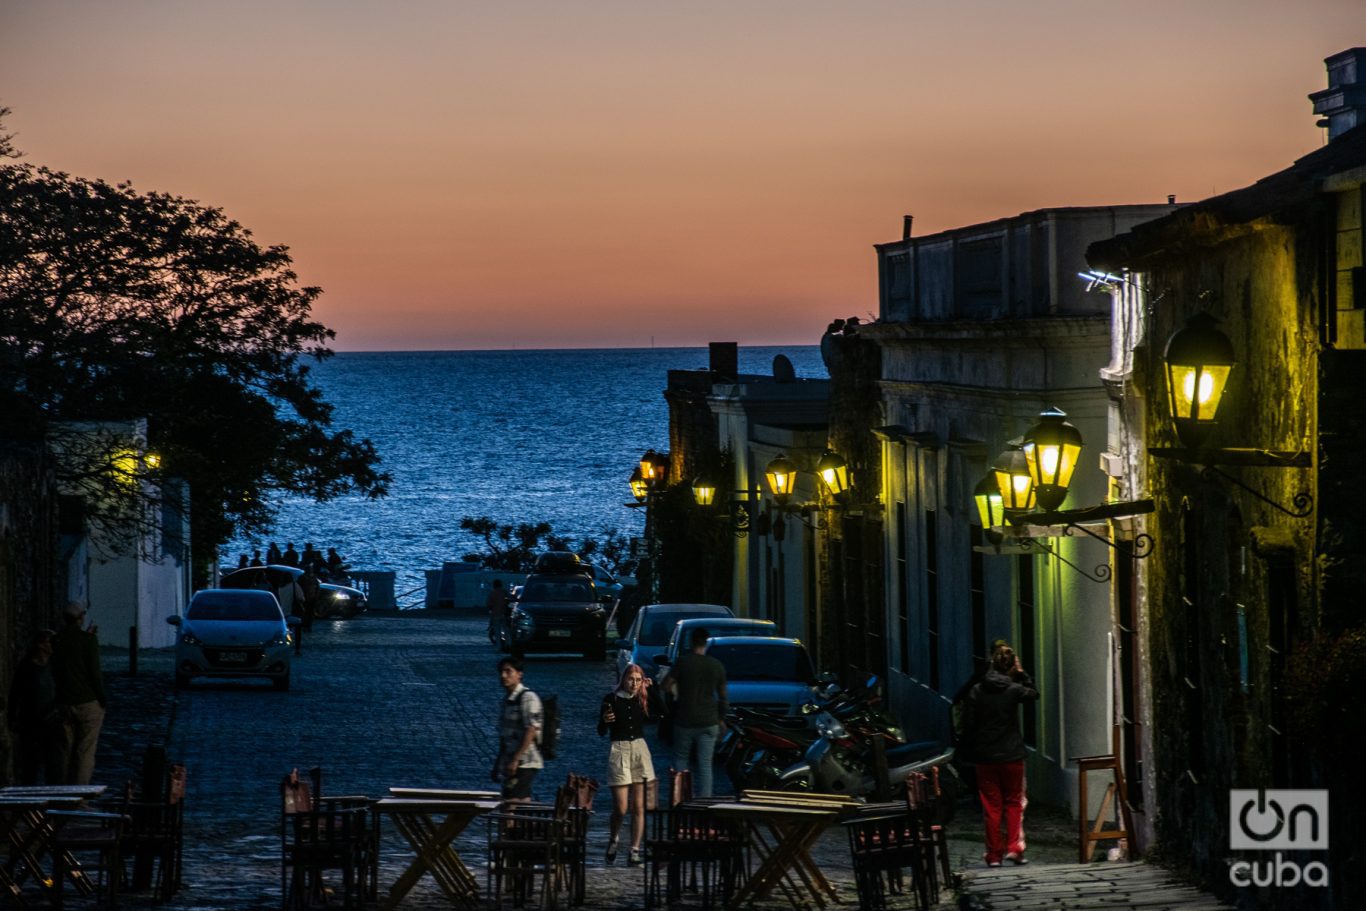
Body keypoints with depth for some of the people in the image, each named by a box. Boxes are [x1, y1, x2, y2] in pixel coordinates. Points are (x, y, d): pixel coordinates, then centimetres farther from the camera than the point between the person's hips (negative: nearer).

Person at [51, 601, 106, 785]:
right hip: (89, 702, -5)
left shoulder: (56, 641, 3)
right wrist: (103, 700, -3)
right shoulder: (89, 640, -11)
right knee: (86, 751, -1)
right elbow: (95, 672, -14)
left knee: (67, 751, 11)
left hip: (65, 703, 5)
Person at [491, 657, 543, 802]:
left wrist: (515, 760, -22)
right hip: (510, 765, 9)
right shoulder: (506, 700, 17)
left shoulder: (527, 698, -9)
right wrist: (497, 766, 18)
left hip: (525, 763, -9)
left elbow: (531, 731, -17)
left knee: (510, 803, -16)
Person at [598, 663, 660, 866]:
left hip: (640, 750, 3)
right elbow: (601, 732, -2)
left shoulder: (643, 700, 7)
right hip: (619, 750, -3)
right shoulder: (611, 699, -3)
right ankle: (612, 841, 22)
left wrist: (652, 689, -2)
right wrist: (605, 721, -24)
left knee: (638, 807, 0)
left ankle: (635, 851, 4)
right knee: (621, 808, -5)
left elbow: (659, 714, -5)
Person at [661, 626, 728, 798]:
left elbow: (666, 686, -8)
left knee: (680, 759, 14)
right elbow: (723, 696, 7)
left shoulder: (682, 662, -8)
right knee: (705, 764, 2)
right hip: (709, 722, 2)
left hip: (684, 720, -1)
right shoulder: (717, 666, 0)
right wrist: (721, 718, 20)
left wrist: (675, 694, 14)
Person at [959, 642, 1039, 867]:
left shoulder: (977, 691, -3)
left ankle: (994, 854, 7)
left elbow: (968, 725, -1)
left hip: (985, 757, 1)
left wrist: (969, 753, 7)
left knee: (991, 806, 6)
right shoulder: (1013, 689, -10)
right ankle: (1014, 848, 0)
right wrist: (1021, 673, 9)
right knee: (1014, 803, 11)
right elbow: (1034, 693, 13)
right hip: (1012, 755, -1)